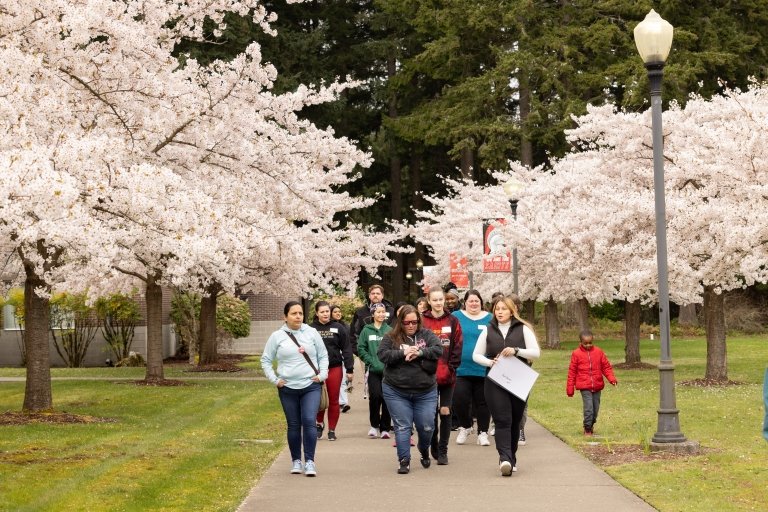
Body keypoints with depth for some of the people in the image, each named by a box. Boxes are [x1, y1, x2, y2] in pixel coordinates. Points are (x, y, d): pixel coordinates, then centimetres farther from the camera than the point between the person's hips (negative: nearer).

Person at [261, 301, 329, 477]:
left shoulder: (312, 333, 3)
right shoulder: (277, 336, 0)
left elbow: (323, 356, 10)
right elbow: (266, 360, 6)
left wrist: (322, 374, -2)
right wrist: (275, 380, -3)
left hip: (311, 386, -1)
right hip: (288, 389, 1)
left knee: (309, 422, -13)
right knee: (294, 425, 9)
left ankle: (309, 461, -9)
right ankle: (296, 461, 21)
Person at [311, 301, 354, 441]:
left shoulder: (338, 328, 3)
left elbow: (346, 349, 3)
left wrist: (349, 369, -1)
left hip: (335, 368, 1)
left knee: (334, 401, 5)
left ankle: (332, 430, 16)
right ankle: (320, 423, 27)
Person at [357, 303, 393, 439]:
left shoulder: (390, 330, 3)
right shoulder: (367, 330, 4)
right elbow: (361, 348, 4)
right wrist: (370, 361, -4)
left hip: (388, 370, 0)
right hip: (374, 370, 0)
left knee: (387, 398, 1)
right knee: (375, 396, -11)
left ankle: (385, 428, 11)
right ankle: (374, 425, 7)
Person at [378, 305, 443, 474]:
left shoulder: (426, 335, 4)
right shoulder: (391, 337, 1)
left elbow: (438, 350, -8)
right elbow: (382, 354, -11)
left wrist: (419, 352, -20)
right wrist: (403, 353, -19)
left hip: (425, 392, 1)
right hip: (396, 392, -1)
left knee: (426, 426, 4)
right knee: (402, 427, -2)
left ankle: (424, 451, 33)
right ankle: (404, 461, 5)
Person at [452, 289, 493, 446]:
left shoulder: (489, 319, 5)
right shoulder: (456, 317, 3)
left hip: (483, 369, 1)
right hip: (461, 368, -1)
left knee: (482, 402, 6)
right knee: (460, 400, -7)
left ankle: (483, 432, 18)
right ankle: (464, 427, 17)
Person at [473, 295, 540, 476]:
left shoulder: (523, 329, 3)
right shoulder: (488, 331, 9)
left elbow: (536, 352, -2)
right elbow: (476, 355, 11)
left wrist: (516, 351, -18)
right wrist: (490, 362, -9)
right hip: (495, 383, 0)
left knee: (515, 421, 8)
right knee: (502, 420, -12)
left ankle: (511, 458, 20)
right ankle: (505, 459, -23)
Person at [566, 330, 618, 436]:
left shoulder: (598, 352, 4)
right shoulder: (576, 354, -2)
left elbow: (606, 366, 8)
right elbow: (572, 372, 1)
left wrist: (612, 378, -8)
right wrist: (570, 388, 1)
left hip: (597, 386, 3)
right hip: (584, 386, -3)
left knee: (596, 408, 10)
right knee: (588, 408, -13)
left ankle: (591, 426, 30)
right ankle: (587, 429, -2)